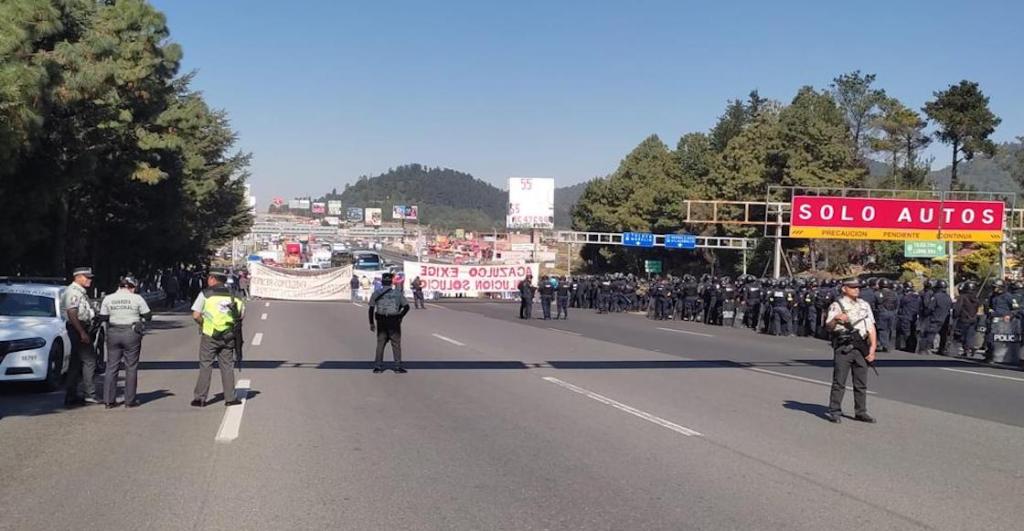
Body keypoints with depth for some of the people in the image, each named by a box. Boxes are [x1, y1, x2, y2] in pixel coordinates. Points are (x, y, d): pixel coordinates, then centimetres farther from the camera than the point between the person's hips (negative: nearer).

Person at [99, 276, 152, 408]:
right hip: (131, 334, -3)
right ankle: (130, 400, 7)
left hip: (113, 334, 3)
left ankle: (109, 400, 8)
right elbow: (148, 316, -2)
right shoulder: (137, 299, -6)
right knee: (131, 368, 5)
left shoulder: (108, 299, 2)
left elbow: (102, 318, 5)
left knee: (111, 367, 9)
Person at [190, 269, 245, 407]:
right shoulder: (232, 295, 6)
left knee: (205, 366, 4)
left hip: (209, 335, -3)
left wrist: (203, 324, 6)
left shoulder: (205, 294, -5)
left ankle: (200, 398, 5)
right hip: (228, 337, 3)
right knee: (227, 367, 8)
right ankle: (230, 398, 8)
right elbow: (242, 311, 2)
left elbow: (196, 315, -11)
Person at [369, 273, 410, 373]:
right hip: (394, 322, -1)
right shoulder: (398, 293, 1)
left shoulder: (376, 294, 2)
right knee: (396, 344, 6)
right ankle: (398, 366, 6)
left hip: (381, 322, 1)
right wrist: (400, 316, 10)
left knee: (380, 344, 11)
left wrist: (371, 323, 5)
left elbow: (371, 309, -1)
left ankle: (378, 366, 11)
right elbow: (406, 307, -2)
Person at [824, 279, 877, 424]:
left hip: (861, 347, 5)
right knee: (839, 381, -4)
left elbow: (871, 328, 14)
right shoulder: (836, 305, 0)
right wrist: (836, 319, -31)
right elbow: (828, 327, -10)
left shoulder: (865, 305, 15)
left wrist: (872, 348, 4)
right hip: (843, 347, -5)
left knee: (861, 382, 8)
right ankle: (834, 412, 2)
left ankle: (861, 412, 16)